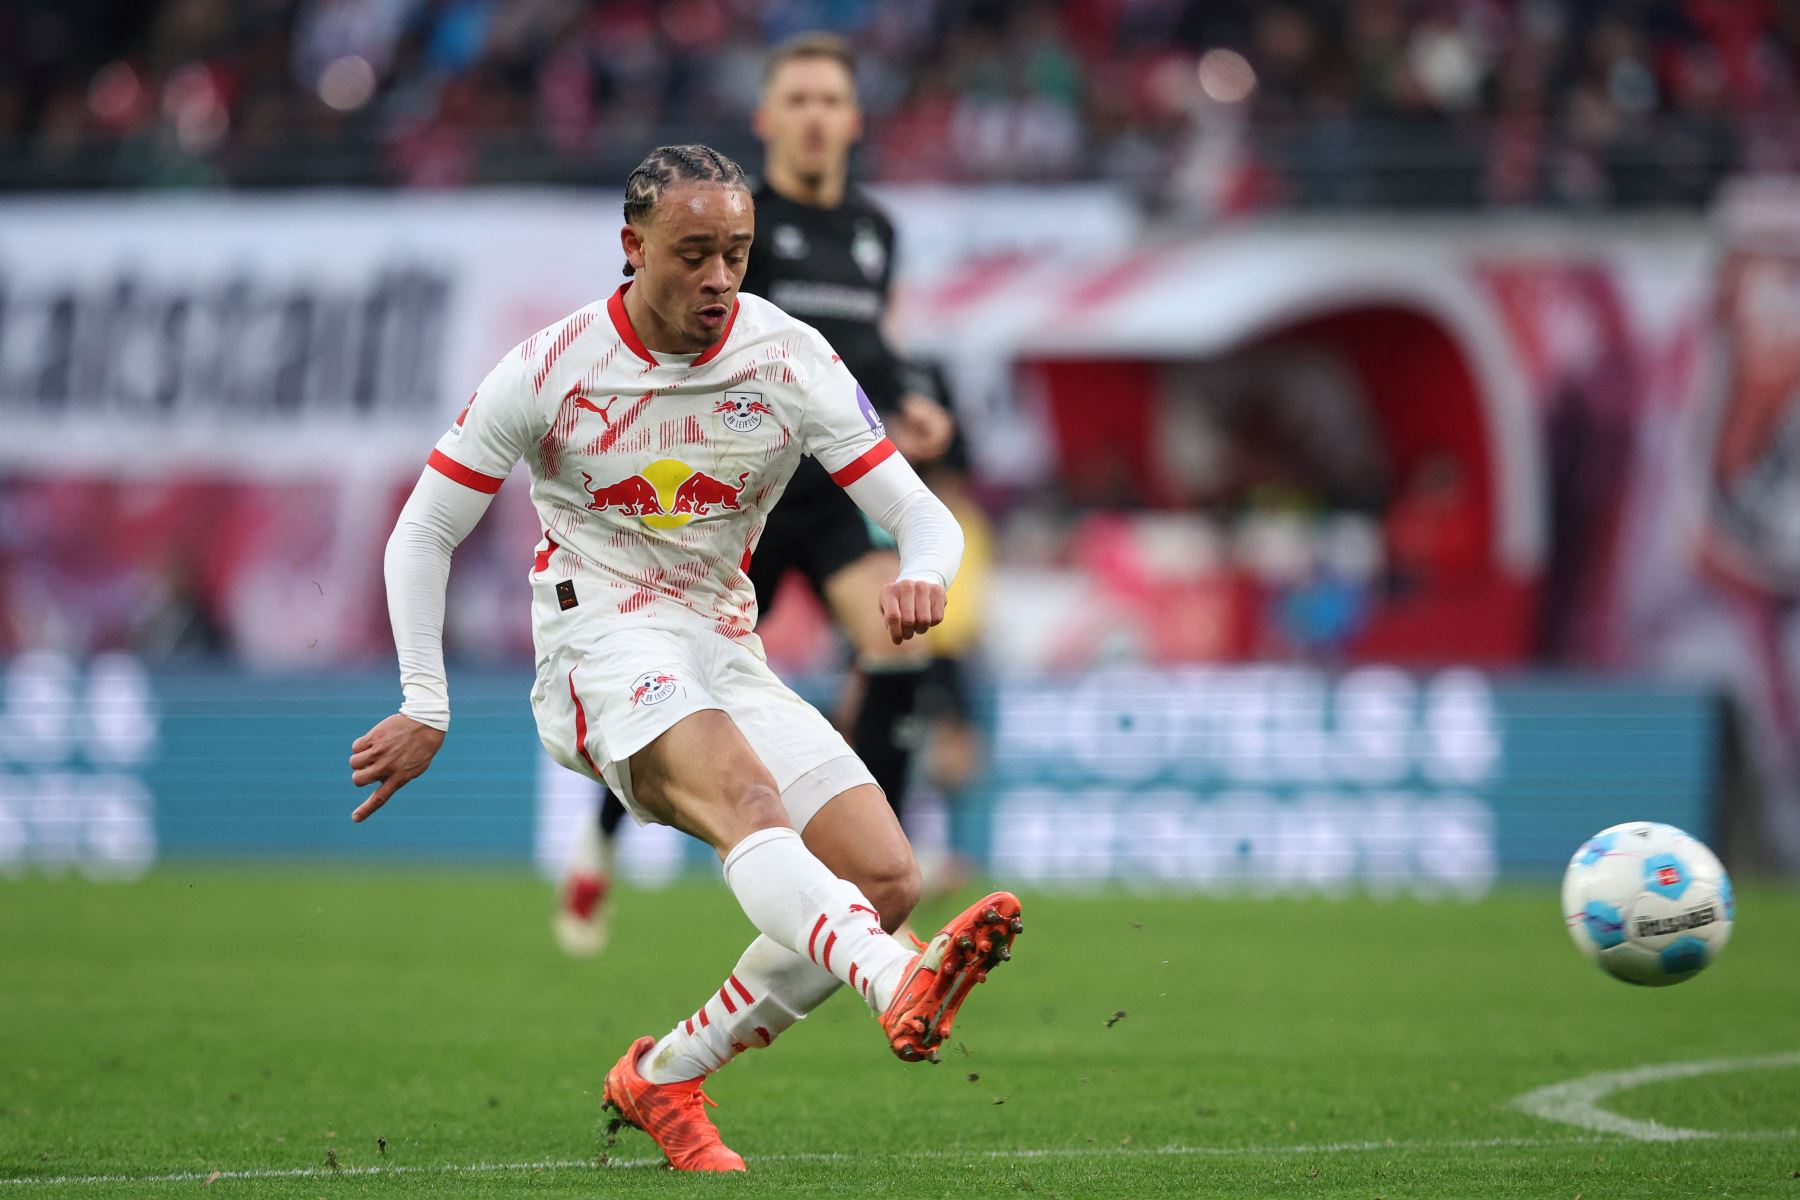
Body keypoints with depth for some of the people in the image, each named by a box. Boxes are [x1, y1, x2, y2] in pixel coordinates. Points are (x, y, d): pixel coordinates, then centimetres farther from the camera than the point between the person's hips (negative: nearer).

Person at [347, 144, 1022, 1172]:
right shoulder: (551, 371, -5)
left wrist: (922, 577, -27)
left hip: (728, 655, 5)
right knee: (743, 788, -37)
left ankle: (663, 1078, 2)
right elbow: (425, 532, 4)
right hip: (601, 645, -5)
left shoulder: (792, 360, 0)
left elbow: (926, 518, -2)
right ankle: (902, 988, -65)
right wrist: (425, 710, -1)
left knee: (888, 879, -12)